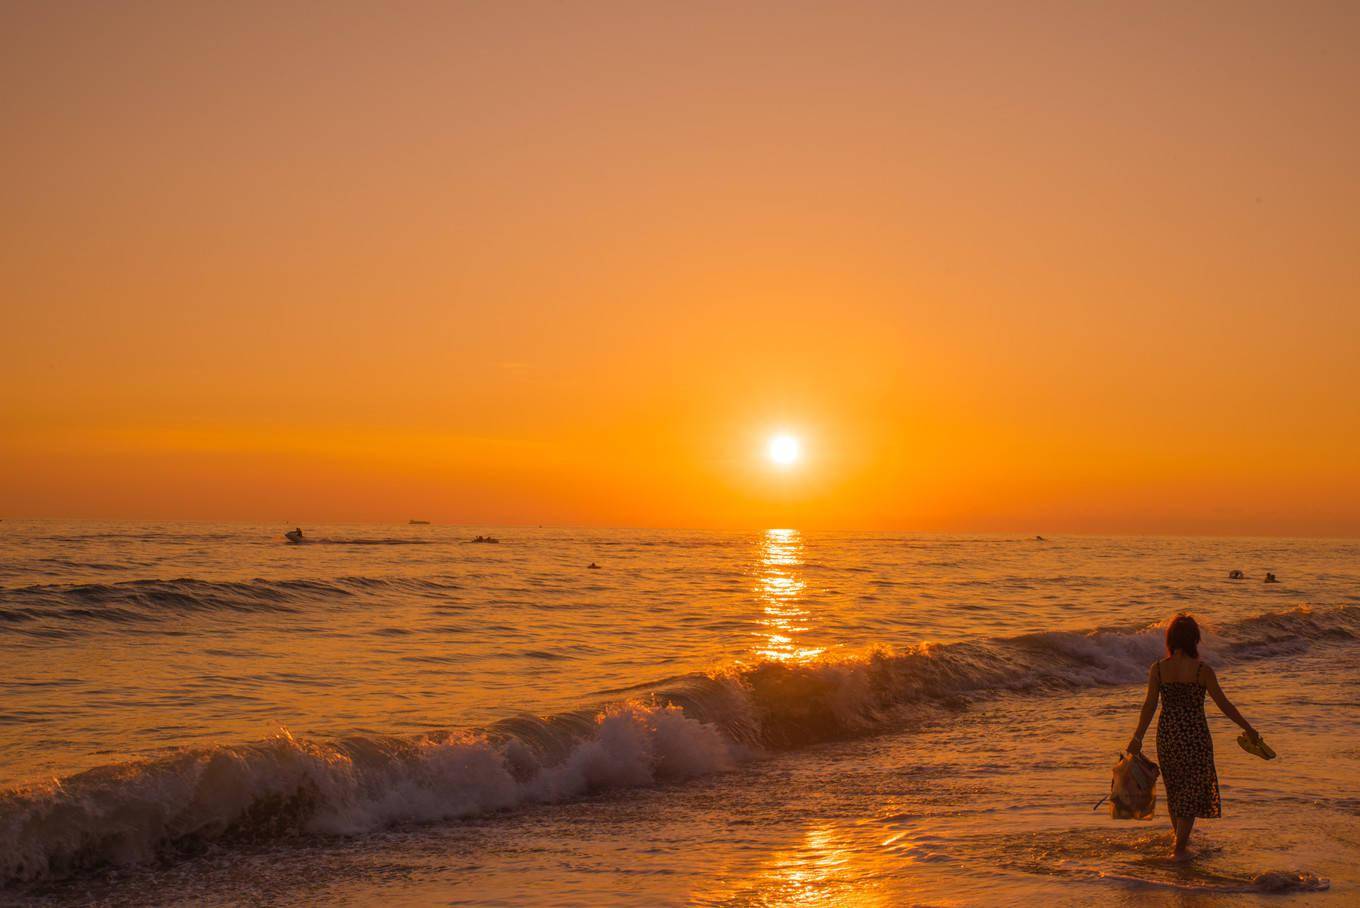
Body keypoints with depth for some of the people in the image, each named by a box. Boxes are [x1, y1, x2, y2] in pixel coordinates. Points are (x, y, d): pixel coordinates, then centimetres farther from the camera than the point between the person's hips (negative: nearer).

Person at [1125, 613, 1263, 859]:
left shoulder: (1158, 669, -7)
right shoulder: (1202, 670, -13)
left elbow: (1149, 705, -6)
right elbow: (1224, 704, -7)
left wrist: (1138, 737, 2)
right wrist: (1248, 728, 5)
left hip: (1167, 732, 3)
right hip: (1195, 734, -3)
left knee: (1174, 786, 21)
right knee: (1192, 788, 7)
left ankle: (1181, 837, 37)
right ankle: (1179, 846, 3)